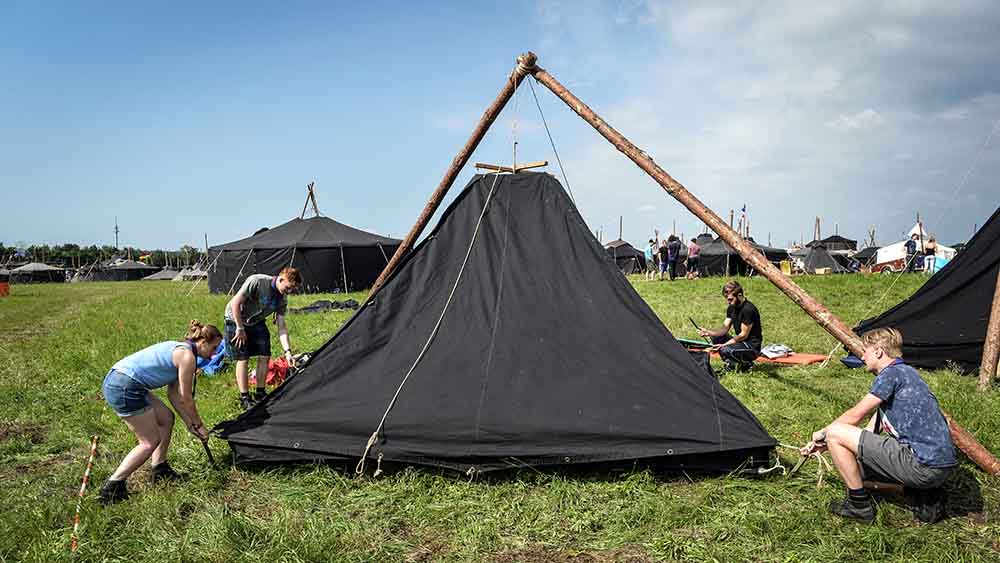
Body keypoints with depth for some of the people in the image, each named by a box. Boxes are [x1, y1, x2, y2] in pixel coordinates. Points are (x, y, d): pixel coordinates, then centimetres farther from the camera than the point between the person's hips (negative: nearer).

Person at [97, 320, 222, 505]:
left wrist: (189, 423, 20)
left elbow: (173, 394, 20)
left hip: (114, 380, 10)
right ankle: (112, 488, 2)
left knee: (166, 418, 19)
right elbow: (186, 399, -5)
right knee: (151, 441, 0)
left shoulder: (179, 349, 18)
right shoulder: (187, 356, -10)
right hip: (124, 388, -10)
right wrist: (198, 424, 9)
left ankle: (160, 471, 25)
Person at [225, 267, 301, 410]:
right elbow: (235, 302, -27)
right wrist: (240, 328, -22)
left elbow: (281, 327, -10)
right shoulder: (257, 281, -30)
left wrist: (288, 352, -19)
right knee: (243, 359, -7)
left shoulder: (283, 299, -12)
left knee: (265, 356, -1)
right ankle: (244, 398, 3)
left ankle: (260, 394, 13)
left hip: (256, 323, 6)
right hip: (236, 320, -6)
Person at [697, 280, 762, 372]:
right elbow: (725, 328, 2)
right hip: (740, 341, 9)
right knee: (715, 338, -4)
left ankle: (746, 363, -3)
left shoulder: (748, 309, -22)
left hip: (752, 347, -9)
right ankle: (730, 364, 3)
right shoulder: (731, 308, 5)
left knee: (725, 350, -31)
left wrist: (724, 345, -23)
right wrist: (709, 333, -16)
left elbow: (743, 335, -21)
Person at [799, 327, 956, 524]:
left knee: (835, 433, -9)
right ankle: (927, 498, 14)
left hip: (923, 466, -10)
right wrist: (824, 445, 22)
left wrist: (823, 434, 12)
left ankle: (859, 505, 2)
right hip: (941, 466, 10)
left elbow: (855, 415, -6)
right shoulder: (905, 373, 21)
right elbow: (871, 431, 22)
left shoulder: (893, 373, -9)